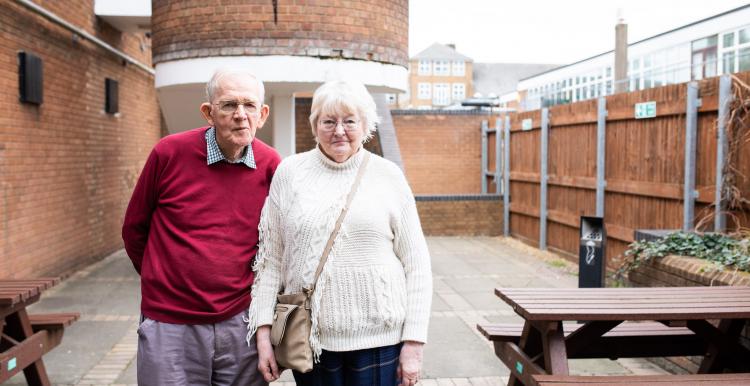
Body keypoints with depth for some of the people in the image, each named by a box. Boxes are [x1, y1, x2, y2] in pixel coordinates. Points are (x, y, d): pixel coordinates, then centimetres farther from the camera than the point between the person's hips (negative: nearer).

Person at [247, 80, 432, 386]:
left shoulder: (388, 175, 0)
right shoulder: (289, 172, 2)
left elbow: (416, 265, 0)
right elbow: (271, 258, 4)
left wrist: (414, 341, -4)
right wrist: (264, 330, -1)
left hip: (379, 338, -1)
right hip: (310, 338, 1)